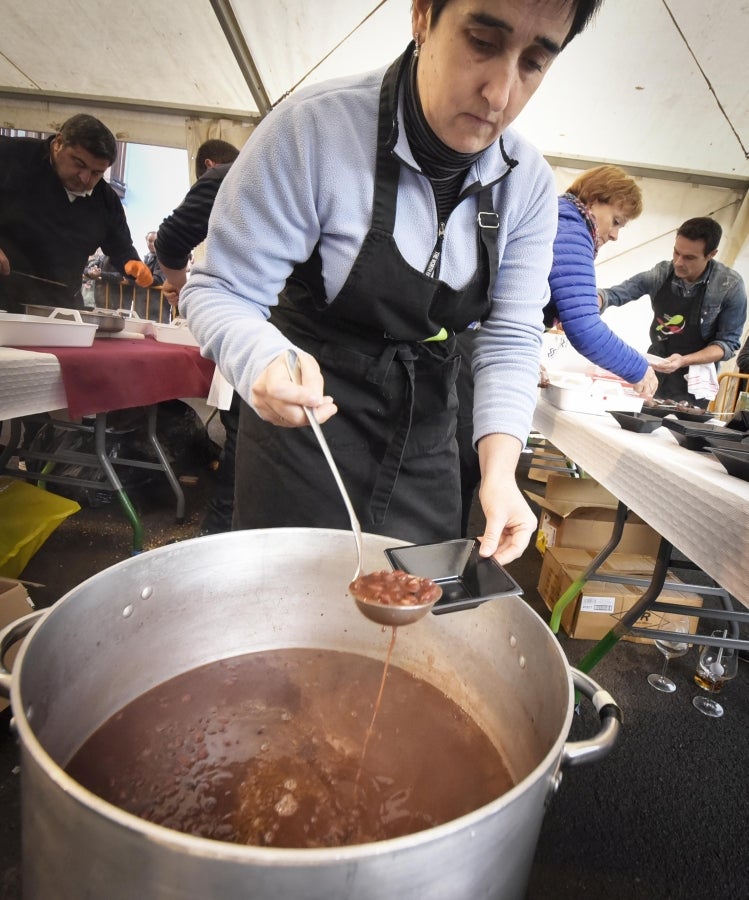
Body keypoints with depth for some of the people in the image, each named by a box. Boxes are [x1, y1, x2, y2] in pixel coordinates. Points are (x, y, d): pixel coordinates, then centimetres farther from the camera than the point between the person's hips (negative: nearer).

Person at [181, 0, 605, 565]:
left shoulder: (530, 184, -5)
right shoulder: (317, 126, -18)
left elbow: (510, 338, -6)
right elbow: (221, 291, -15)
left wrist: (499, 472, -20)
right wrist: (263, 360, -38)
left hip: (426, 443, 4)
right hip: (305, 424, -3)